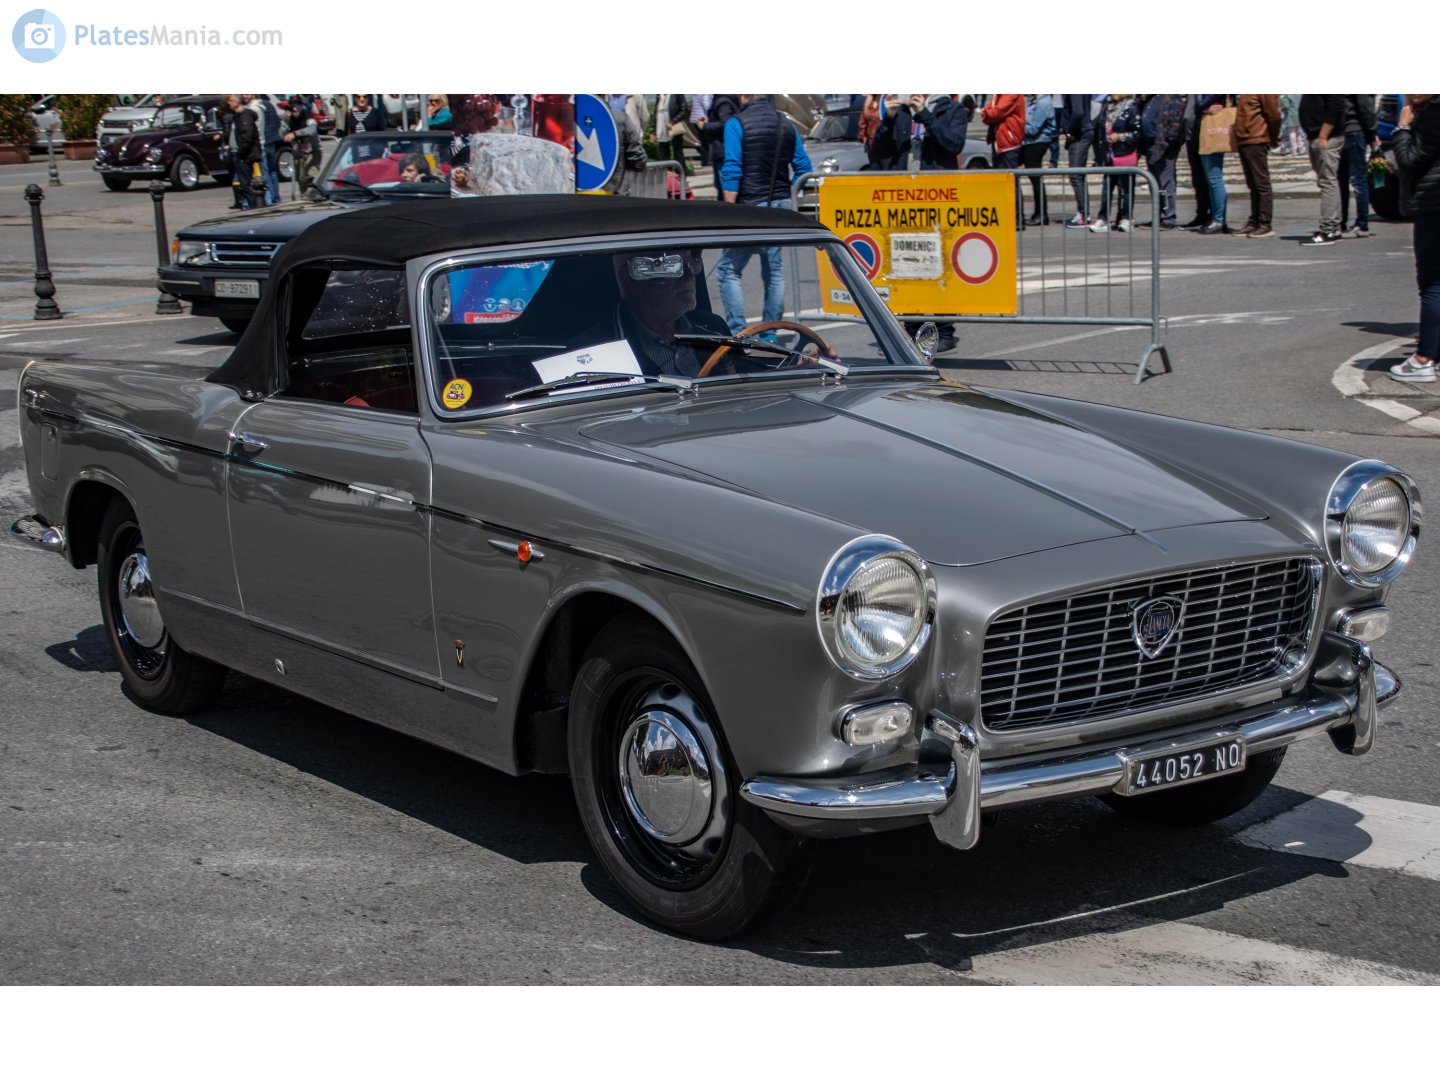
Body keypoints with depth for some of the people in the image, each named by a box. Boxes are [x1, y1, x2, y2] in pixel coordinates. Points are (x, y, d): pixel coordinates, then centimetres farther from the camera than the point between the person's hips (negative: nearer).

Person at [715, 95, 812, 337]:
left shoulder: (736, 123, -8)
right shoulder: (787, 125, 9)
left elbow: (732, 171, -14)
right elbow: (803, 167, 11)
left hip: (751, 206, -6)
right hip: (782, 204, 6)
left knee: (728, 270, 0)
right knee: (774, 269, 13)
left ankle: (737, 334, -7)